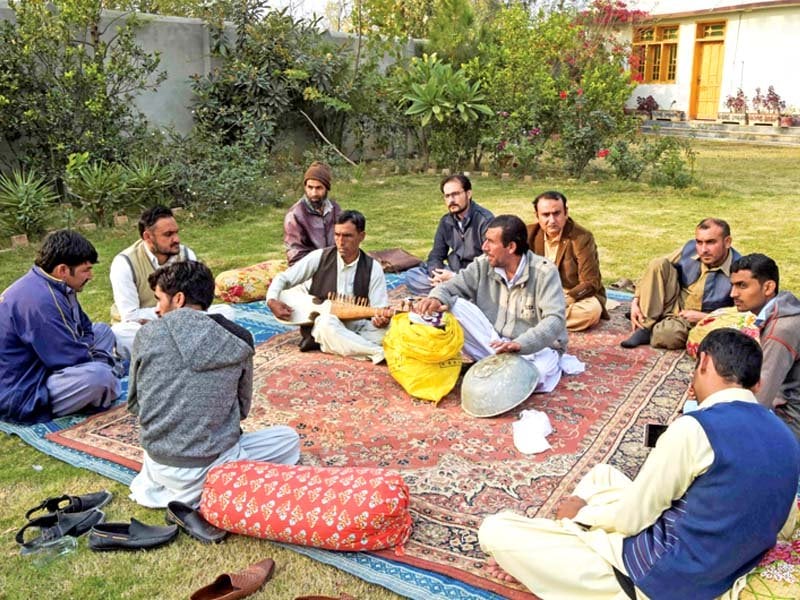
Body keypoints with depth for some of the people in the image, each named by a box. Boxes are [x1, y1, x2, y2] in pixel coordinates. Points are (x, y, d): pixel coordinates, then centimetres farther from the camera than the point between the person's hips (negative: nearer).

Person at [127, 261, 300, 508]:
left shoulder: (148, 334, -7)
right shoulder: (238, 342, -8)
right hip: (211, 466, -6)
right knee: (289, 438, 17)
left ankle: (154, 486, 13)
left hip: (159, 466, 6)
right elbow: (242, 409, 4)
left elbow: (134, 403, 5)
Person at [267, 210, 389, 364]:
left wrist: (381, 320, -32)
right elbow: (283, 278, 4)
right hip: (322, 324, -1)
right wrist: (272, 300, -16)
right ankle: (381, 353, -38)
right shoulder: (320, 257, -3)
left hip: (357, 327, 1)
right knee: (326, 323, -38)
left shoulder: (373, 268, -3)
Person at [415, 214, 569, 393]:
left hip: (535, 349, -4)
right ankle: (498, 359, -17)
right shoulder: (483, 265, -2)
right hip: (492, 343, 4)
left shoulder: (544, 271, -15)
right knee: (454, 305, -17)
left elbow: (554, 320, -25)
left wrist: (519, 345, -41)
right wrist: (436, 298, -33)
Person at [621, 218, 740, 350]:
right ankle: (645, 327, -18)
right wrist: (636, 301, -9)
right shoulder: (689, 249, -8)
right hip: (674, 304, 5)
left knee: (665, 335, -39)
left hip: (695, 323, -5)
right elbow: (655, 271, 1)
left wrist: (703, 317, -20)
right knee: (658, 264, -19)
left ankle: (651, 332, -1)